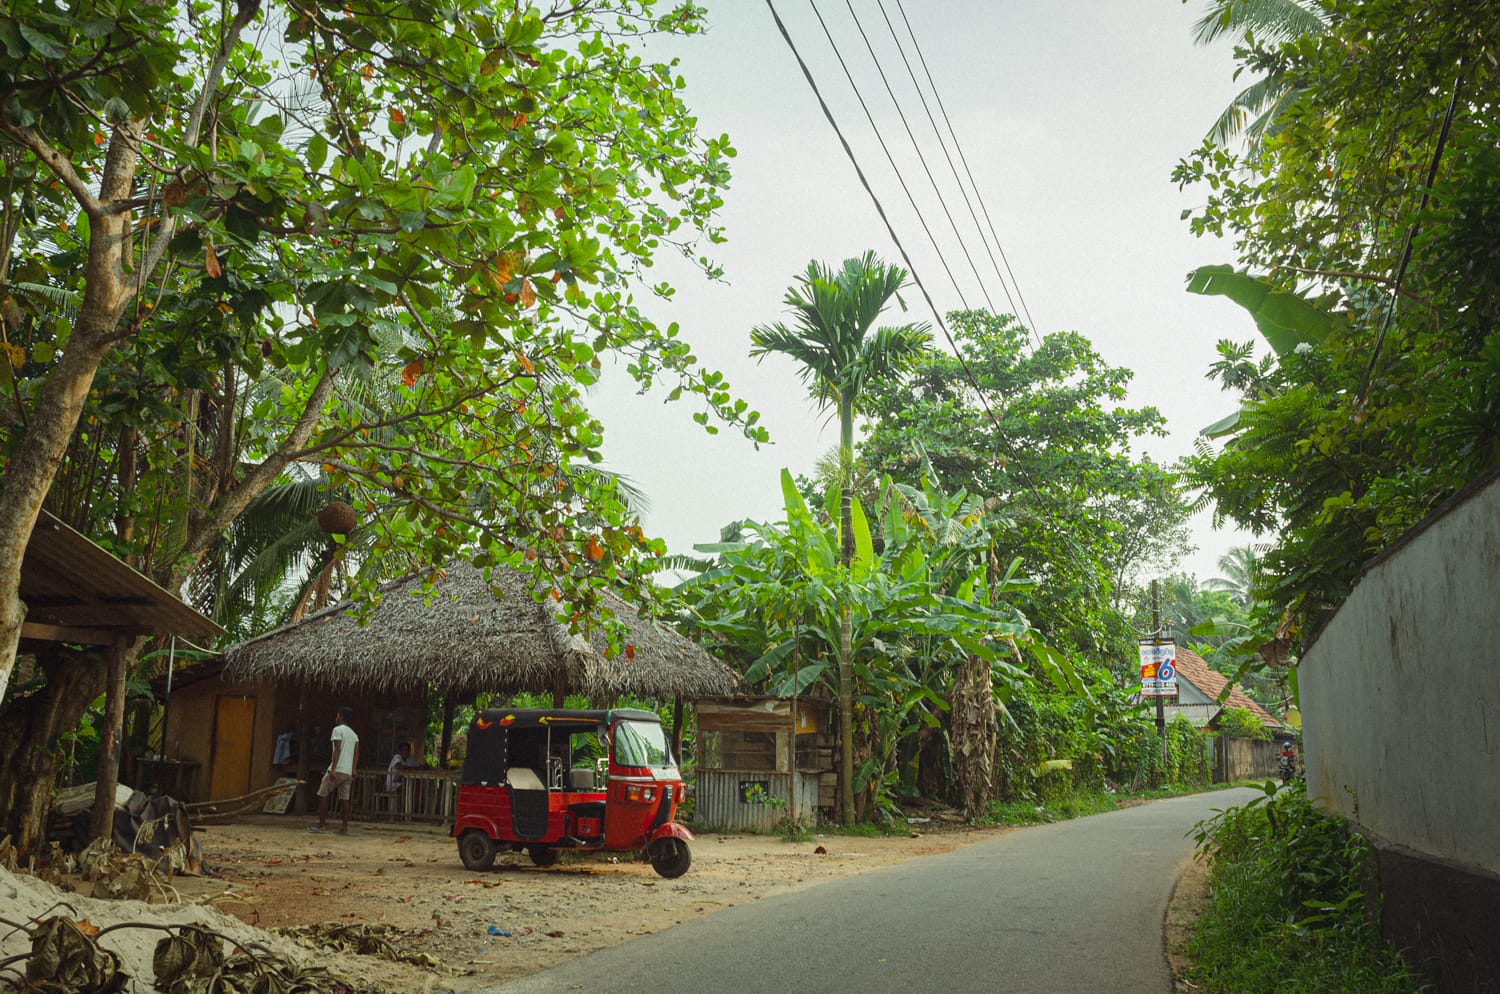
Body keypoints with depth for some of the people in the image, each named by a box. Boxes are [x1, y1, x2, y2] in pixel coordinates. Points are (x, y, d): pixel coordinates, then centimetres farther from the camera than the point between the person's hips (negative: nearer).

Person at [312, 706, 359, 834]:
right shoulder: (354, 734, 19)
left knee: (322, 795, 4)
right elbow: (356, 753, 10)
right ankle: (345, 827, 0)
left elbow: (337, 750, -13)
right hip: (348, 771, 7)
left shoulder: (338, 729, -3)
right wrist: (353, 770, 9)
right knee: (344, 798, 5)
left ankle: (322, 824, 2)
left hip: (337, 770, -7)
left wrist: (333, 769, -17)